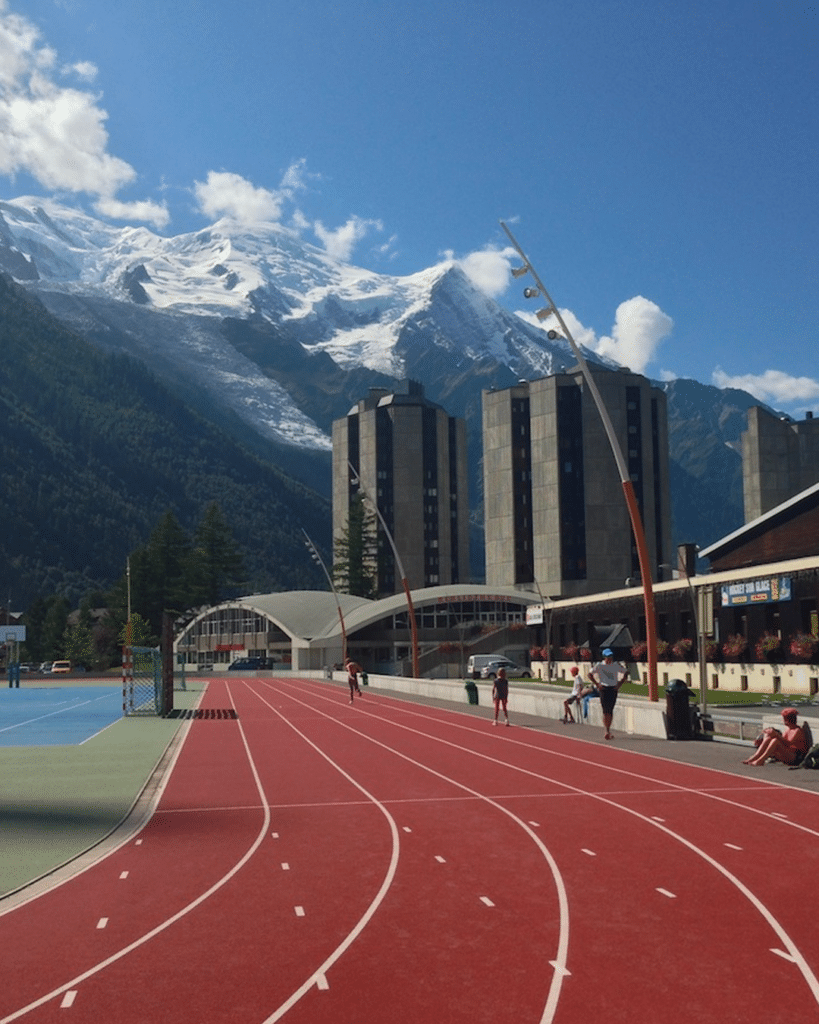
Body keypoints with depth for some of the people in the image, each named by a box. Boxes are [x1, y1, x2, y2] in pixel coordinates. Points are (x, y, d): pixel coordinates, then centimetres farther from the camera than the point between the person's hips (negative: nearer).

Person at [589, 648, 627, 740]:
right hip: (603, 689, -2)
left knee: (610, 710, 4)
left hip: (613, 689, 2)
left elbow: (625, 674, 14)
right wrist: (597, 684, -4)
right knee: (605, 710, -10)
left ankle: (608, 730, 14)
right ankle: (607, 730, -11)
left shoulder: (616, 665, 6)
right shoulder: (599, 665, 0)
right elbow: (590, 674, 4)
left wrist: (619, 684, 4)